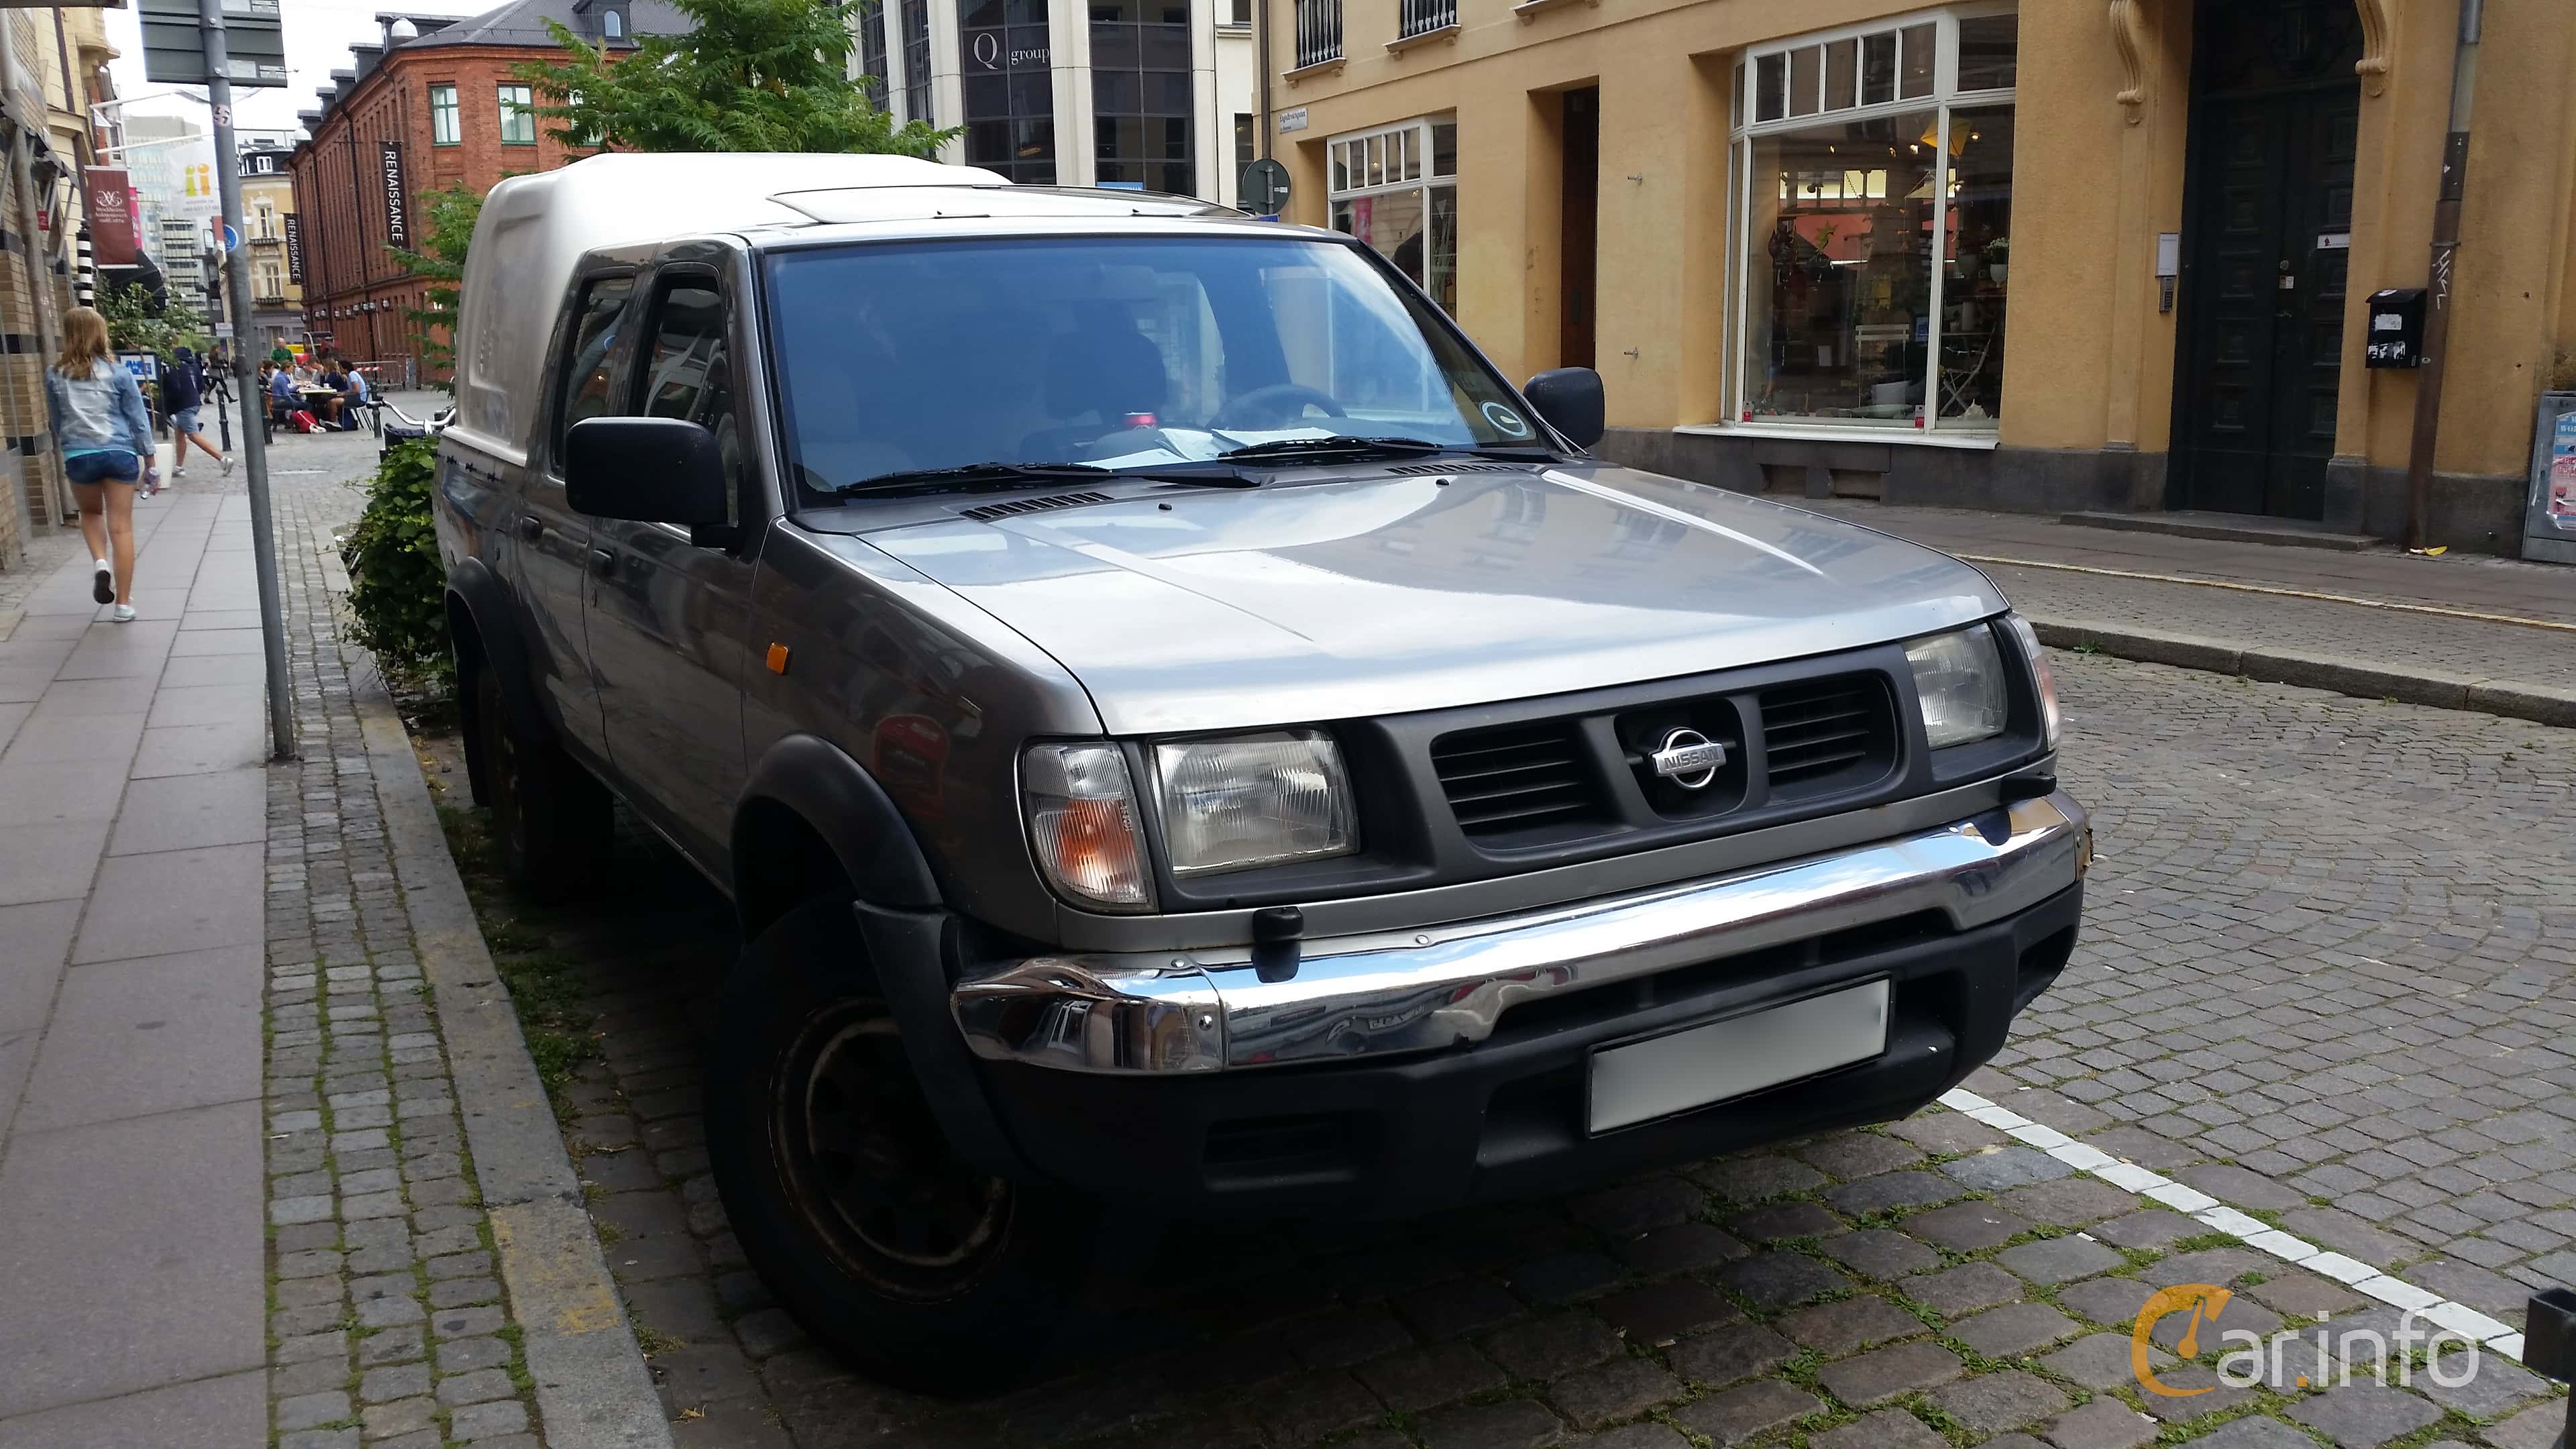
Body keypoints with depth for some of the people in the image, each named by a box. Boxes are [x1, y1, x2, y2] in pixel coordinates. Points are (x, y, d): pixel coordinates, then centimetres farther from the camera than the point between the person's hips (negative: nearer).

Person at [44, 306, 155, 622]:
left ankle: (101, 563, 1)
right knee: (121, 527, 3)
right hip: (120, 453, -2)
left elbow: (56, 421, 11)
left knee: (91, 512, 29)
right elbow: (138, 419, -2)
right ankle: (124, 604, 4)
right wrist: (149, 460, 6)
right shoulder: (118, 373, -5)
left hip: (79, 456, 2)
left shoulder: (55, 375, 1)